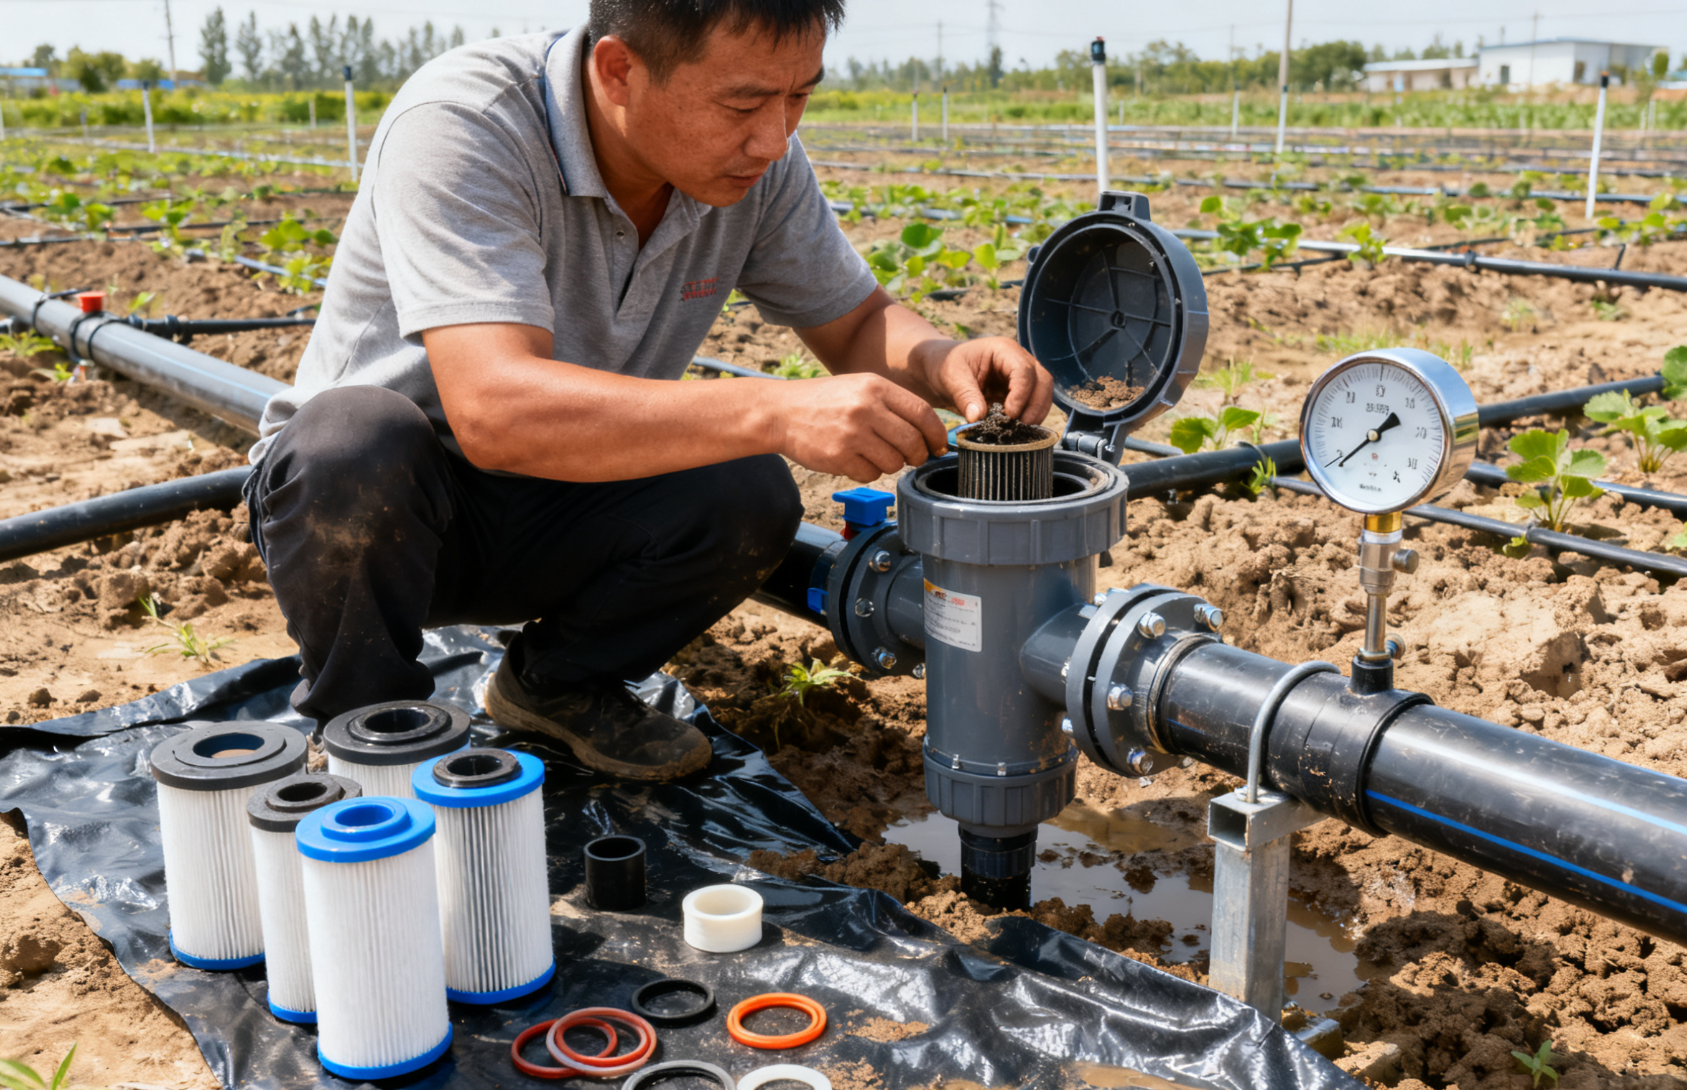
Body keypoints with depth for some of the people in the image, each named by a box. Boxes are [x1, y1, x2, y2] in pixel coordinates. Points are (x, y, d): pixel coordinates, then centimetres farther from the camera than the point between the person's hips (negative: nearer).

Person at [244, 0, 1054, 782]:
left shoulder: (757, 161, -11)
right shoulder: (462, 125, -30)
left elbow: (858, 325, 2)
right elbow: (494, 410, -42)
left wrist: (942, 360, -23)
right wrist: (775, 413, -49)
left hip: (551, 515, 5)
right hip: (369, 491, -4)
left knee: (748, 496, -22)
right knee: (357, 441, -37)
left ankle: (559, 685, 7)